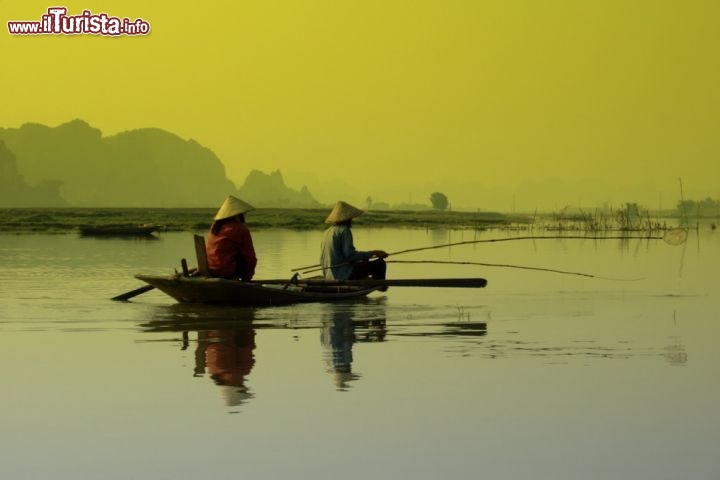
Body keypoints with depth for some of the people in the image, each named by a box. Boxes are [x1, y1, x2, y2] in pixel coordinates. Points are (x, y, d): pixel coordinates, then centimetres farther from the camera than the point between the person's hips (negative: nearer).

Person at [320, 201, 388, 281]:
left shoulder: (328, 231, 14)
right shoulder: (344, 231, -12)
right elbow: (350, 255, -21)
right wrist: (372, 253, -15)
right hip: (344, 275, -9)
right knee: (380, 264, -5)